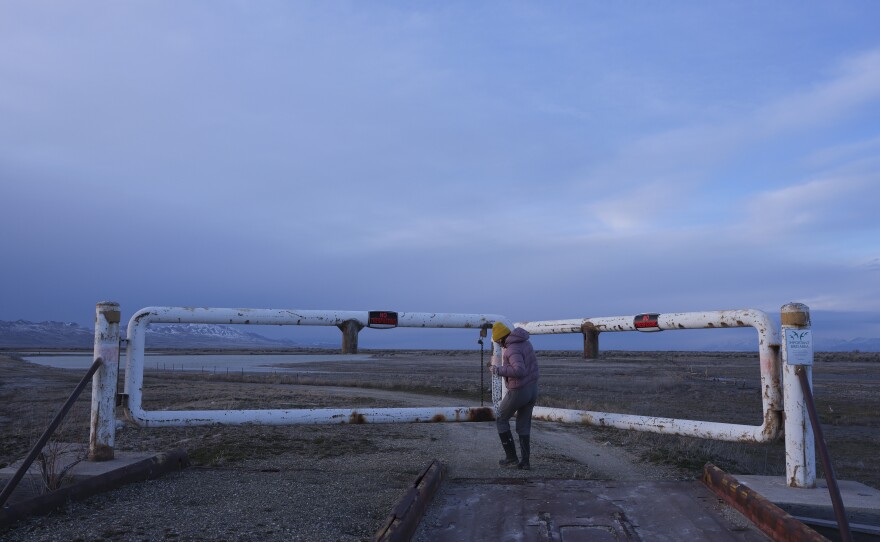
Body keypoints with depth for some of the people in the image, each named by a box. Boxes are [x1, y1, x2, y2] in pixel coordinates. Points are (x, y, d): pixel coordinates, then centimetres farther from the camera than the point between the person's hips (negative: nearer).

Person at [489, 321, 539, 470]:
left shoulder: (513, 349, -24)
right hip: (532, 389, 8)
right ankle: (525, 461, 15)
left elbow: (520, 371, -38)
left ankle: (511, 456, 15)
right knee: (523, 425, 18)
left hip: (518, 392, -8)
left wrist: (498, 370, -26)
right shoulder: (525, 343, 7)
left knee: (501, 420, 13)